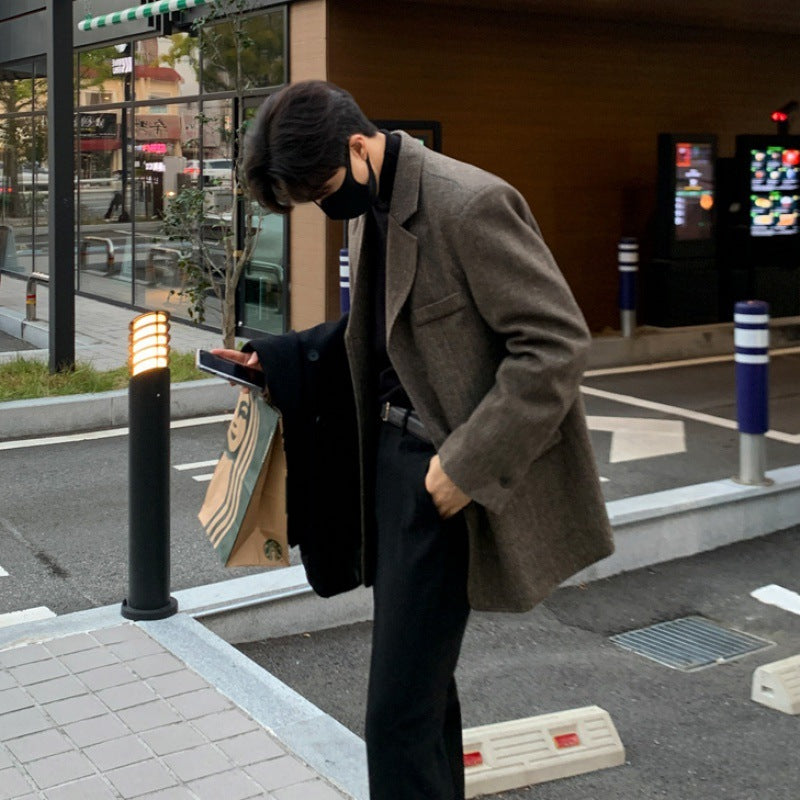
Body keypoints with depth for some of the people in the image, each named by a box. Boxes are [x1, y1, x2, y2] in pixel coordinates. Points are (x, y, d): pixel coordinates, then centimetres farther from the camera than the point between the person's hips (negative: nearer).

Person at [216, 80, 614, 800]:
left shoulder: (469, 204, -20)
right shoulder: (369, 207, 9)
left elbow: (556, 342, -21)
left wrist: (465, 465, -21)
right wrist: (279, 362, 11)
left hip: (443, 475, -9)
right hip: (394, 450, 9)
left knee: (401, 713, -7)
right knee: (424, 680, 21)